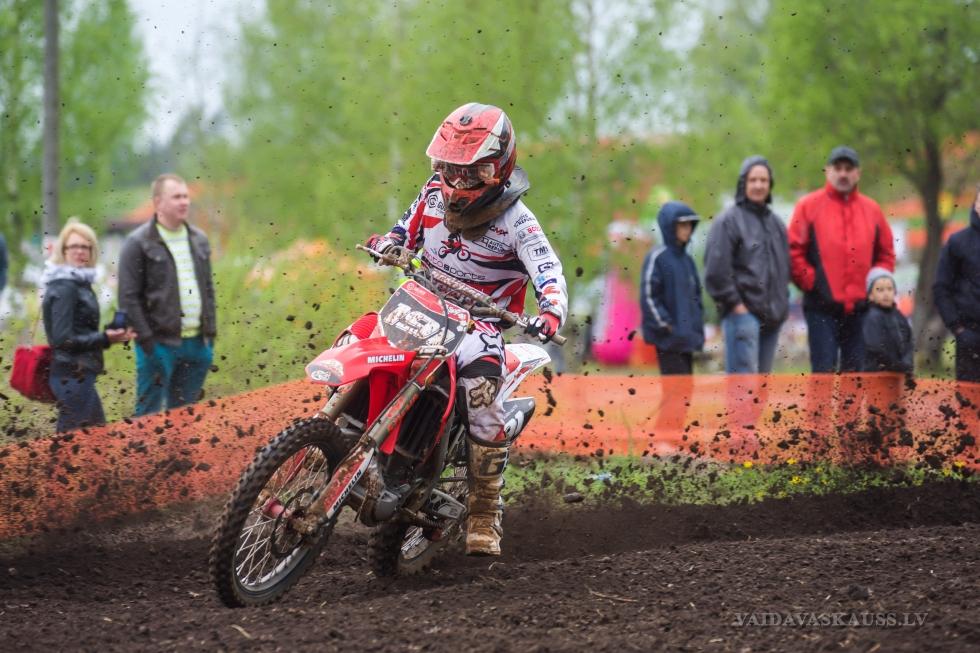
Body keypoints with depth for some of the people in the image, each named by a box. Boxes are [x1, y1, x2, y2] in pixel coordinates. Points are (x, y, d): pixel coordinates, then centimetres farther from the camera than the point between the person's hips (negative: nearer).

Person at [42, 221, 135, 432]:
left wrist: (109, 335, 5)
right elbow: (63, 339, -21)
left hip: (79, 374, 10)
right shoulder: (64, 288, -15)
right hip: (72, 376, -10)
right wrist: (105, 338, -19)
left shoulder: (79, 283, 15)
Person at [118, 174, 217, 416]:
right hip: (160, 343, -6)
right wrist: (146, 339, -14)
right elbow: (128, 297, -8)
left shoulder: (199, 240, 14)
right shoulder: (139, 243, -6)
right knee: (149, 414, -3)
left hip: (197, 343, 6)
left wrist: (210, 331, 12)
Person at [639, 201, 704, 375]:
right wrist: (666, 326, -14)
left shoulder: (687, 260, 13)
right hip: (668, 339, -8)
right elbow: (648, 296, -12)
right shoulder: (657, 258, -8)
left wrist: (697, 326, 11)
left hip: (688, 338, 8)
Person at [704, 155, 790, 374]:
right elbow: (716, 269, -11)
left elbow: (785, 266, 24)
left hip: (772, 315, 7)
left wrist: (782, 302, 12)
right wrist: (734, 304, -12)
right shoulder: (729, 221, -4)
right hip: (743, 313, -7)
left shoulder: (776, 223, 17)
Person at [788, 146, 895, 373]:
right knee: (824, 372, -5)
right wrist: (812, 283, -10)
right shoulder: (809, 206, 2)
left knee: (857, 373, 8)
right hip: (822, 306, -4)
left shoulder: (872, 209, 12)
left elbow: (886, 254, 17)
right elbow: (794, 251, -3)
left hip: (860, 308, 4)